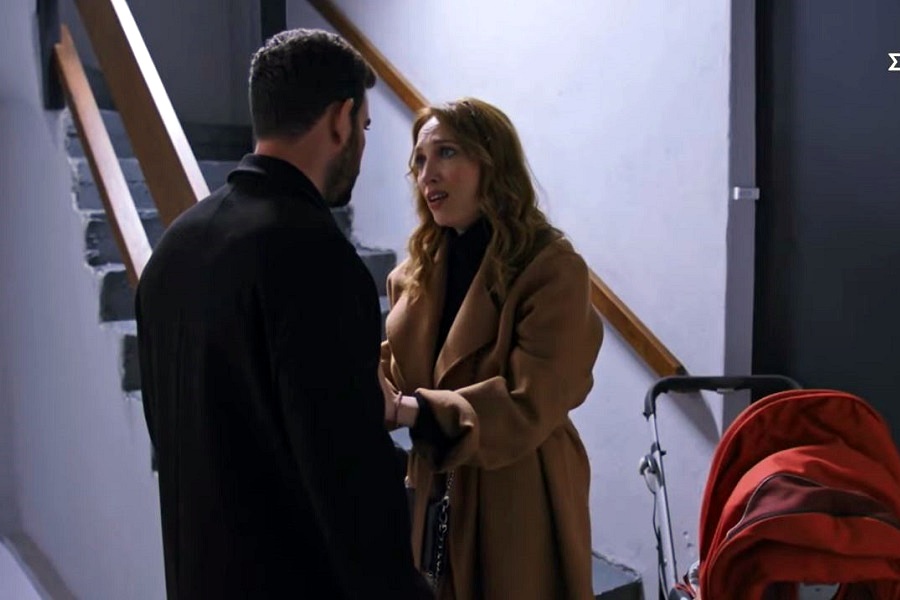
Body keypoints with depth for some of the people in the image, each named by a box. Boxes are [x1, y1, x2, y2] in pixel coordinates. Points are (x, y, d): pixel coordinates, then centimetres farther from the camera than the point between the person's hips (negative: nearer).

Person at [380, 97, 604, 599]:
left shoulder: (553, 269, -16)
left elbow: (528, 407, -22)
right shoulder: (417, 271, 6)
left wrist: (406, 409, -29)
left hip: (516, 508, -5)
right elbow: (398, 374, 5)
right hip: (436, 504, 6)